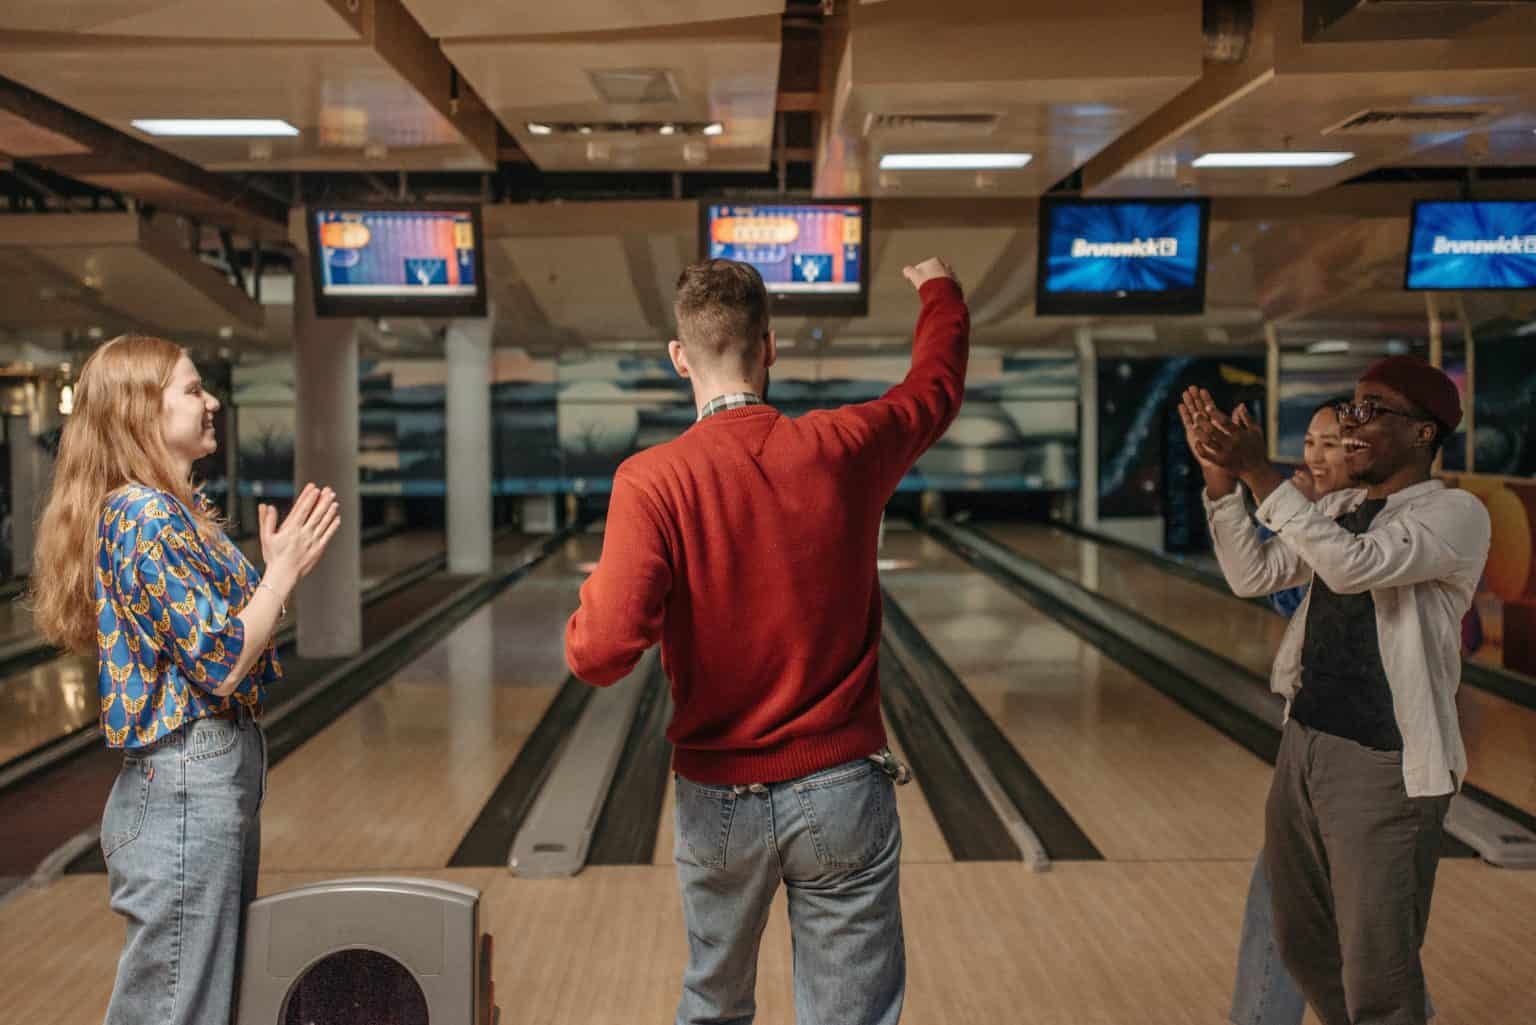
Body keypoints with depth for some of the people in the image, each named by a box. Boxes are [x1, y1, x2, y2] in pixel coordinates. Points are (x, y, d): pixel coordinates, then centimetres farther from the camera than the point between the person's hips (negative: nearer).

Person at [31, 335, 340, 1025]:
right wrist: (284, 569, -11)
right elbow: (221, 667, -21)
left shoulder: (180, 511, 11)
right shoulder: (144, 515, -18)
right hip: (187, 784, -10)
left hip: (218, 777, 10)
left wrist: (278, 566, 5)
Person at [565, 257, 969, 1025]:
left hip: (719, 801, 0)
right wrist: (939, 290, 35)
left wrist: (592, 600, 0)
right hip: (842, 790, 0)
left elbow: (603, 653, -24)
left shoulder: (653, 481, -15)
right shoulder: (844, 450, -7)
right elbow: (937, 384, 15)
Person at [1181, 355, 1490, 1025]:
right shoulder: (1338, 509, 13)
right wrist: (1221, 475, -5)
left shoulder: (1456, 515, -11)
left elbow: (1353, 566, -27)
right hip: (1303, 744, 8)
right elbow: (1253, 576, 4)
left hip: (1385, 768, -7)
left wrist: (1259, 473, -26)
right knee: (1304, 946, 20)